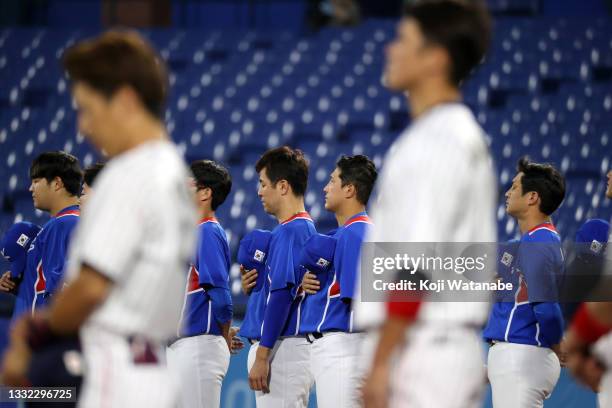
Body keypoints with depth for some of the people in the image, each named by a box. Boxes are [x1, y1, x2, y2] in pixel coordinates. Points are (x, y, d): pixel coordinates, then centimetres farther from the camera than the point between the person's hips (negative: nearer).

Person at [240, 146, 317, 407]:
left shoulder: (288, 232, -13)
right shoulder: (306, 228, 17)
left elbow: (282, 293, -20)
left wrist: (262, 356, -21)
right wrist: (253, 284, 10)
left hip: (281, 347, -10)